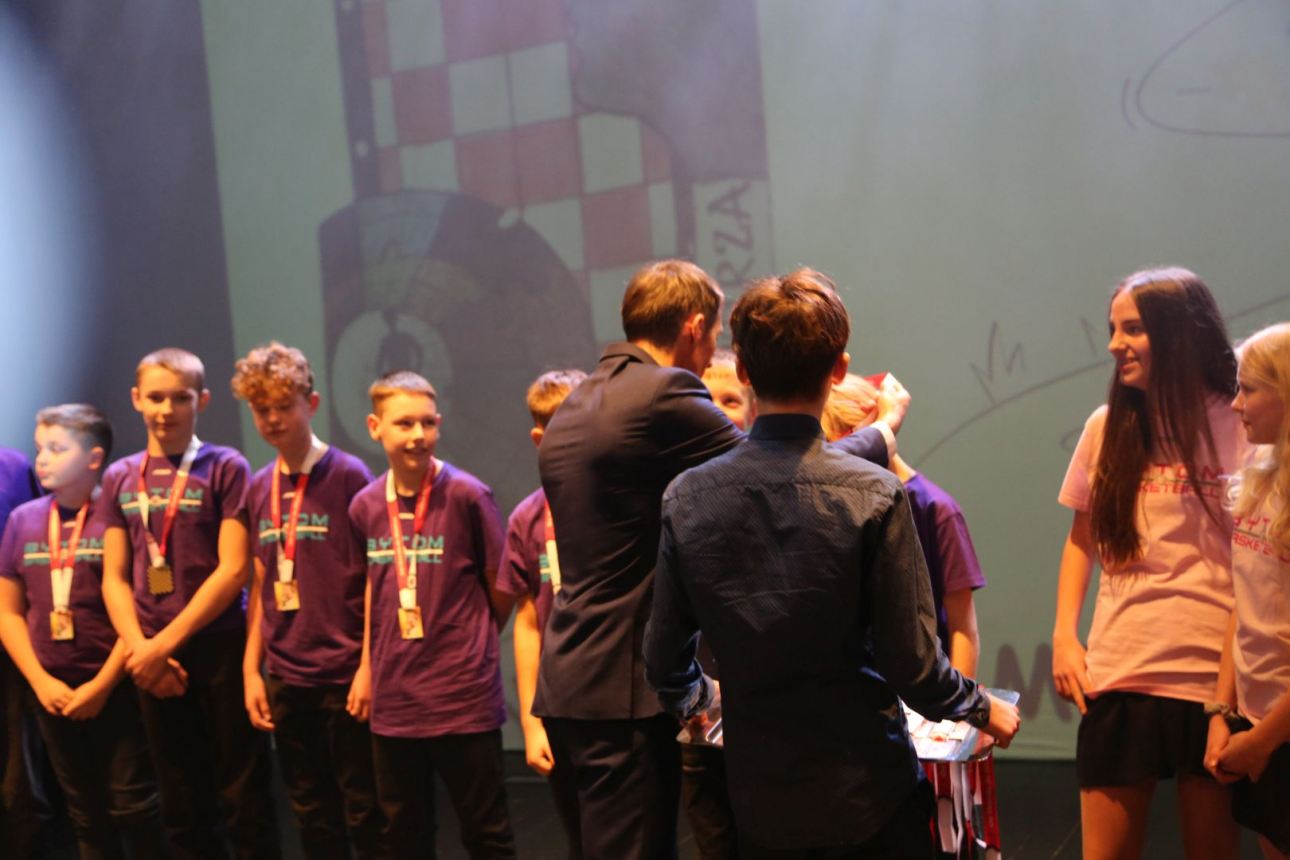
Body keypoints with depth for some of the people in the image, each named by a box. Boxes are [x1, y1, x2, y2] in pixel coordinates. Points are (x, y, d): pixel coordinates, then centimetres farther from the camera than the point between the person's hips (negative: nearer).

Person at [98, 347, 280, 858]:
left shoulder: (225, 468, -3)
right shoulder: (120, 478, 10)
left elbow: (233, 569, -9)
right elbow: (114, 577, 9)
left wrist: (165, 643, -11)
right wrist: (140, 649, -6)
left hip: (220, 649, -4)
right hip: (152, 661, 4)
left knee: (243, 797, 0)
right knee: (182, 804, 11)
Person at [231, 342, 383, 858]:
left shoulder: (348, 476, -7)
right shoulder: (258, 489, 10)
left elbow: (375, 576, -8)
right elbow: (261, 584, 13)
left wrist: (369, 665, -13)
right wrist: (251, 670, 8)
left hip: (344, 675, -5)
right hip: (285, 678, 5)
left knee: (362, 811, 2)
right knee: (312, 815, 13)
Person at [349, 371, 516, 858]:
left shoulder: (467, 496, -10)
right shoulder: (365, 507, 3)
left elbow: (499, 586, -1)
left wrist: (469, 644, 6)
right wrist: (371, 664, 12)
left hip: (465, 697, -4)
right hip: (393, 702, 5)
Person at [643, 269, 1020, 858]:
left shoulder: (686, 498, -7)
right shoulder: (873, 495, -17)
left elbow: (664, 662, 1)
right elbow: (912, 666, -14)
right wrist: (984, 709, 6)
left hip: (761, 805, 3)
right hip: (869, 797, -3)